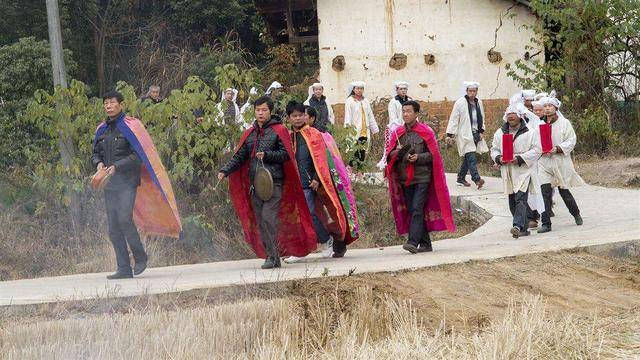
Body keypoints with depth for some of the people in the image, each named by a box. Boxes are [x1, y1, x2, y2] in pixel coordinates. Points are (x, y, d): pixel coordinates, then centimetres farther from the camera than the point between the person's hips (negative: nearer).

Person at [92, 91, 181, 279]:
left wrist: (116, 166, -18)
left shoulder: (130, 126, -6)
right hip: (109, 184, 6)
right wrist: (99, 163, -2)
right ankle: (124, 269, 7)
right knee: (113, 228, 3)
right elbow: (95, 153, 20)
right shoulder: (102, 130, 13)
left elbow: (138, 155, -12)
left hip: (127, 181, -6)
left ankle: (140, 257, 1)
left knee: (124, 219, -20)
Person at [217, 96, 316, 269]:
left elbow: (286, 154, -4)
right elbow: (239, 156, 12)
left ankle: (272, 256, -12)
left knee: (268, 218, -15)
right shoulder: (249, 134, 15)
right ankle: (272, 256, 10)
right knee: (260, 222, 4)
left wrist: (267, 155, -16)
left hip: (274, 182, -5)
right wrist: (225, 171, -1)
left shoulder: (279, 130, 0)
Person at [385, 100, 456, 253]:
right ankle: (425, 244, 14)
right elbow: (389, 154, 9)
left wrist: (419, 157, -18)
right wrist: (398, 153, -12)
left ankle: (413, 242, -21)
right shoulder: (397, 133, 10)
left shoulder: (425, 132, -1)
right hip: (404, 178, 5)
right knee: (411, 211, 6)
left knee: (417, 209, -14)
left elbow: (433, 154, -2)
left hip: (422, 178, -5)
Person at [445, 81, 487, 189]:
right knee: (471, 157, -16)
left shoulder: (479, 102, 12)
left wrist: (481, 131, 14)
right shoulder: (460, 102, -6)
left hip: (475, 134, 7)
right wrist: (450, 134, -9)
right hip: (465, 134, -7)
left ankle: (461, 179, 20)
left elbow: (481, 118, 23)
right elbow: (453, 119, -6)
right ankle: (476, 179, -25)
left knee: (468, 158, 11)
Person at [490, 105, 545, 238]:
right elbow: (494, 149, 18)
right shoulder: (500, 133, 13)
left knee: (521, 199, -18)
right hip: (507, 172, 6)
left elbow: (537, 150, -7)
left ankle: (518, 226, -27)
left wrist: (520, 159, -17)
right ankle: (524, 228, 16)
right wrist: (498, 158, -5)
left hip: (524, 171, -5)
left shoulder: (530, 132, -2)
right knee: (512, 202, 7)